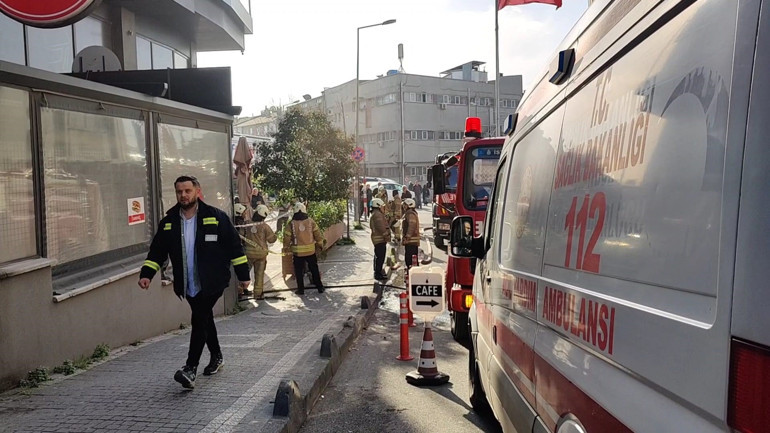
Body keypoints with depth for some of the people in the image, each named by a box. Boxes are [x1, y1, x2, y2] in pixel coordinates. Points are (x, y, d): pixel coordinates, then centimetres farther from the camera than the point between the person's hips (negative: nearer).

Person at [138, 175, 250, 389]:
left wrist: (243, 275, -4)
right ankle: (216, 356, 36)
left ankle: (190, 369, -10)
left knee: (199, 321, -13)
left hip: (212, 283, -5)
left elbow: (234, 247, -4)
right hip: (188, 285, 5)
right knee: (205, 320, 17)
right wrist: (146, 274, -5)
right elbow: (157, 251, 10)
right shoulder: (169, 222, 6)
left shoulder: (215, 217, -7)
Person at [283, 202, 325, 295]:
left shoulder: (291, 224, -9)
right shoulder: (310, 221, -5)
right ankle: (320, 287, 17)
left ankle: (301, 289, 13)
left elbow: (287, 237, -4)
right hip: (310, 250, 2)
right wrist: (320, 245, 14)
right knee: (314, 269, 13)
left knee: (299, 271, 10)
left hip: (297, 252, -2)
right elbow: (317, 234, 0)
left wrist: (286, 248, 11)